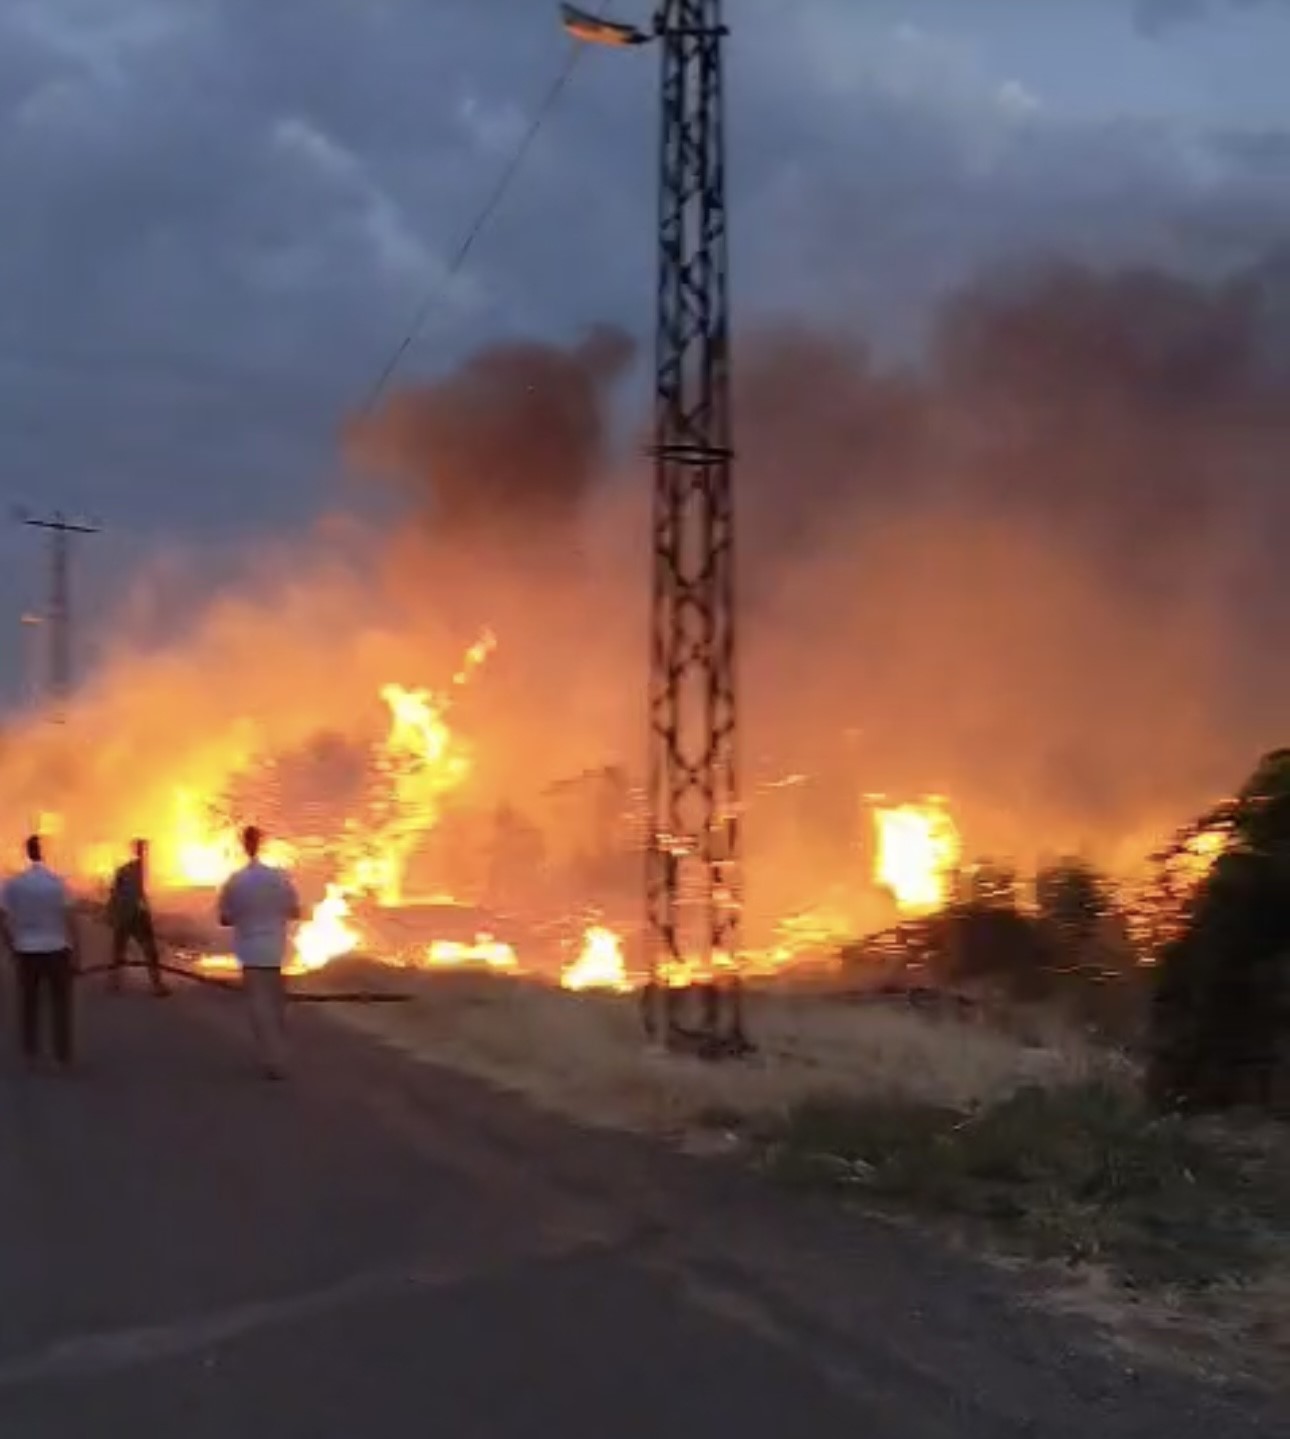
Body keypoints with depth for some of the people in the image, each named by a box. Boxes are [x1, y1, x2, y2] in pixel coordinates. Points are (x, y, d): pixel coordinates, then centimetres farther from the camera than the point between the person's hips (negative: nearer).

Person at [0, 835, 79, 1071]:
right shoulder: (57, 882, -12)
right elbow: (69, 919, -12)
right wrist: (75, 952, -5)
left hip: (26, 952, 2)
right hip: (57, 950, -2)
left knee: (29, 1005, 14)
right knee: (60, 1004, 9)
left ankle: (30, 1056, 18)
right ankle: (64, 1056, 12)